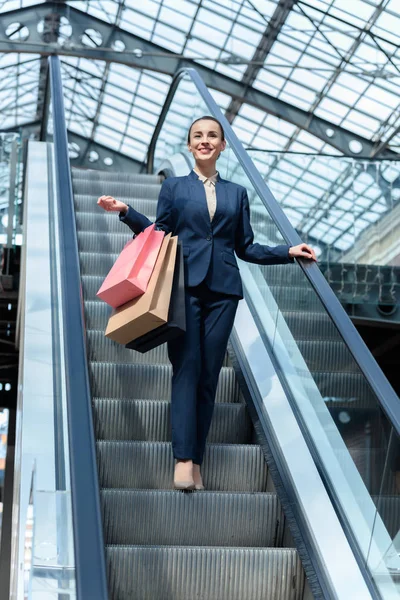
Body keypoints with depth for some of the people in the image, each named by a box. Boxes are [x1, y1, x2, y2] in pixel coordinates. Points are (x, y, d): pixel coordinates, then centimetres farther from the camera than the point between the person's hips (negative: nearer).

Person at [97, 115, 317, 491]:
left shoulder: (237, 193, 17)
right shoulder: (173, 187, 12)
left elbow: (246, 248, 16)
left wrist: (289, 253, 8)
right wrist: (126, 213, -3)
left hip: (222, 291, 2)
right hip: (186, 287, -2)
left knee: (209, 375, 1)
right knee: (186, 370, -12)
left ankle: (196, 460, 6)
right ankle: (183, 459, -15)